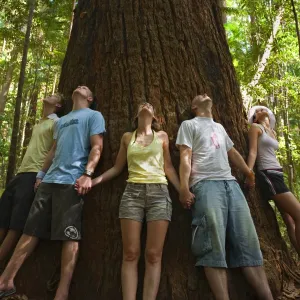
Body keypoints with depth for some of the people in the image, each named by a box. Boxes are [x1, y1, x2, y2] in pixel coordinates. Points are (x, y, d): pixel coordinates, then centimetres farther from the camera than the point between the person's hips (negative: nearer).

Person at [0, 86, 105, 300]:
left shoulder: (93, 115, 7)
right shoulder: (62, 120, 27)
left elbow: (96, 147, -6)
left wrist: (87, 174, -19)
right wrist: (42, 174, 20)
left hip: (71, 181, -7)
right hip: (50, 180, 7)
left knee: (69, 235, -7)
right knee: (31, 230, 9)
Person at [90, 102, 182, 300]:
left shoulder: (162, 136, 14)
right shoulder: (127, 137, 16)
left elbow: (168, 167, 13)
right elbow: (117, 168, 17)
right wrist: (93, 181, 6)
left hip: (159, 192, 0)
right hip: (132, 192, 1)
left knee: (154, 254, -6)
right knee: (131, 253, -5)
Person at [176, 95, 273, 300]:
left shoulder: (219, 127, 32)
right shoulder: (189, 125, 13)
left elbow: (233, 153, 35)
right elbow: (185, 157, 0)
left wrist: (248, 172, 30)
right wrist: (184, 187, -12)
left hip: (231, 184, 6)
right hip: (205, 184, -5)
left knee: (248, 241, -1)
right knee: (214, 244, -13)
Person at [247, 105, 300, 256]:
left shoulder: (273, 132, 26)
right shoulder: (255, 127, 3)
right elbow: (253, 152, -8)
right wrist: (249, 172, -18)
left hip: (277, 175, 8)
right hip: (268, 175, -8)